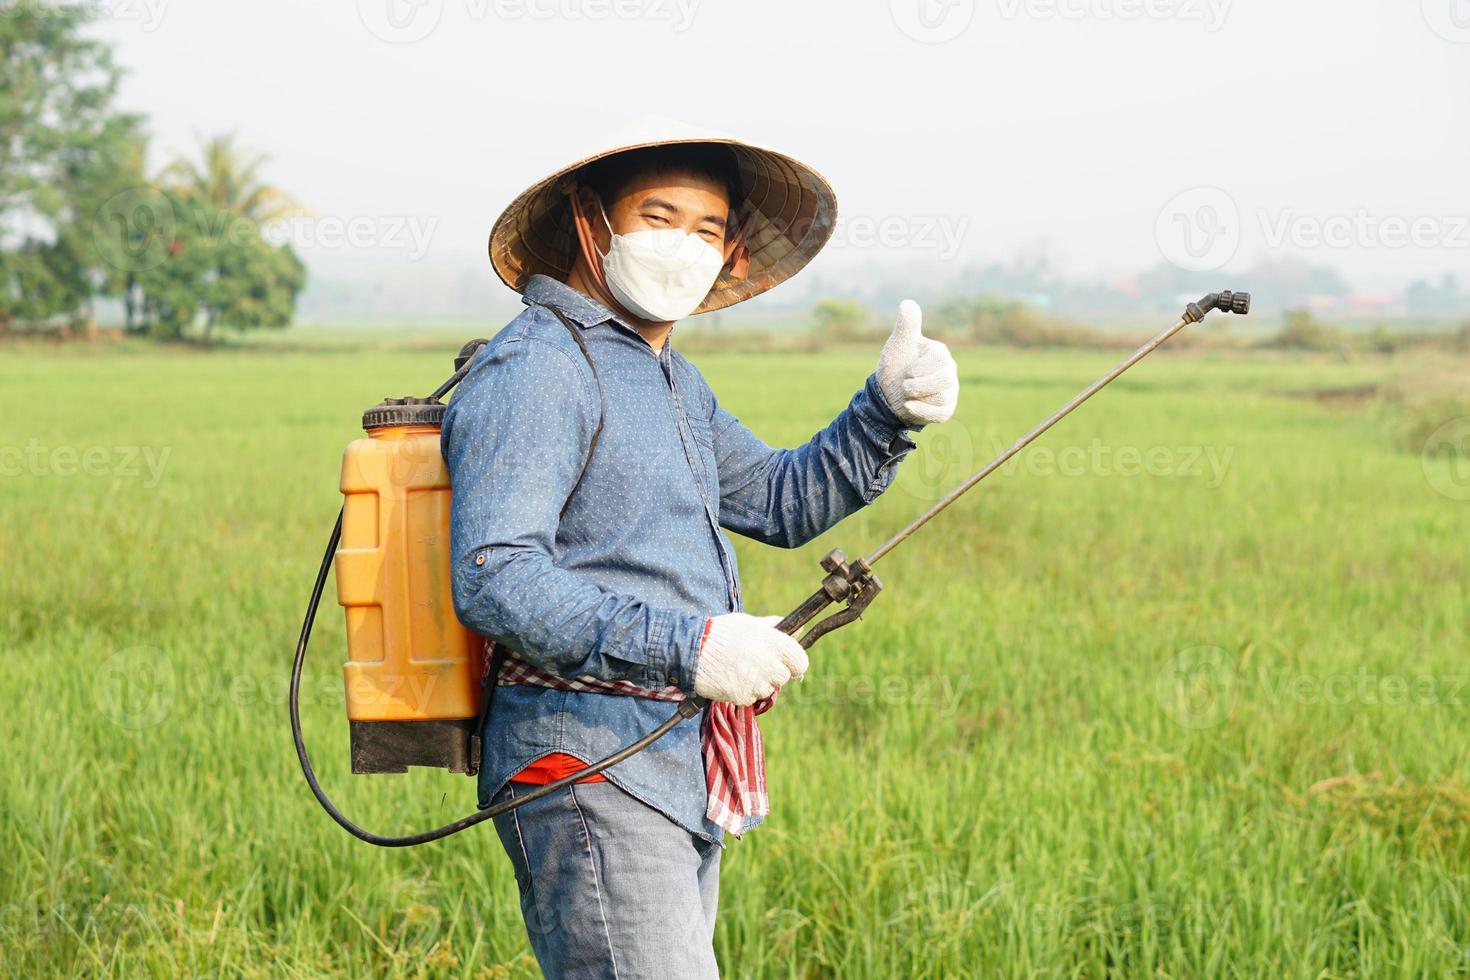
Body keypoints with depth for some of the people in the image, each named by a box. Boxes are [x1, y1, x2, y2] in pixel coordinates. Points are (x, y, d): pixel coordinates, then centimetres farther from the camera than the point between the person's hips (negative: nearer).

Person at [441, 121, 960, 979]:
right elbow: (494, 581, -23)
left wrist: (890, 409, 10)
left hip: (682, 779, 10)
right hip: (587, 772, -10)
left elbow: (782, 502, 27)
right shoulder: (536, 369, -12)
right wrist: (690, 646, -31)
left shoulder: (671, 379, 19)